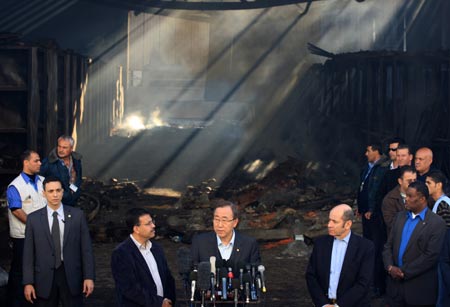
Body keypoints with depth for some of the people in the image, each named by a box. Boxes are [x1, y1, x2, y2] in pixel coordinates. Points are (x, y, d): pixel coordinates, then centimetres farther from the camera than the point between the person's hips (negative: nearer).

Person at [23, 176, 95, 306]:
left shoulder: (77, 215, 1)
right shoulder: (33, 219, 2)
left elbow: (86, 248, 1)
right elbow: (28, 253, 2)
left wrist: (89, 276, -4)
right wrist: (28, 282, -3)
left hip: (71, 276, 0)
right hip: (44, 277, 0)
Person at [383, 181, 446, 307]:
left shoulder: (437, 223, -10)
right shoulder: (400, 217, 10)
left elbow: (431, 256, -16)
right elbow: (388, 245, 10)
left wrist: (404, 271, -14)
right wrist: (390, 267, -7)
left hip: (419, 289, -5)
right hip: (395, 283, 5)